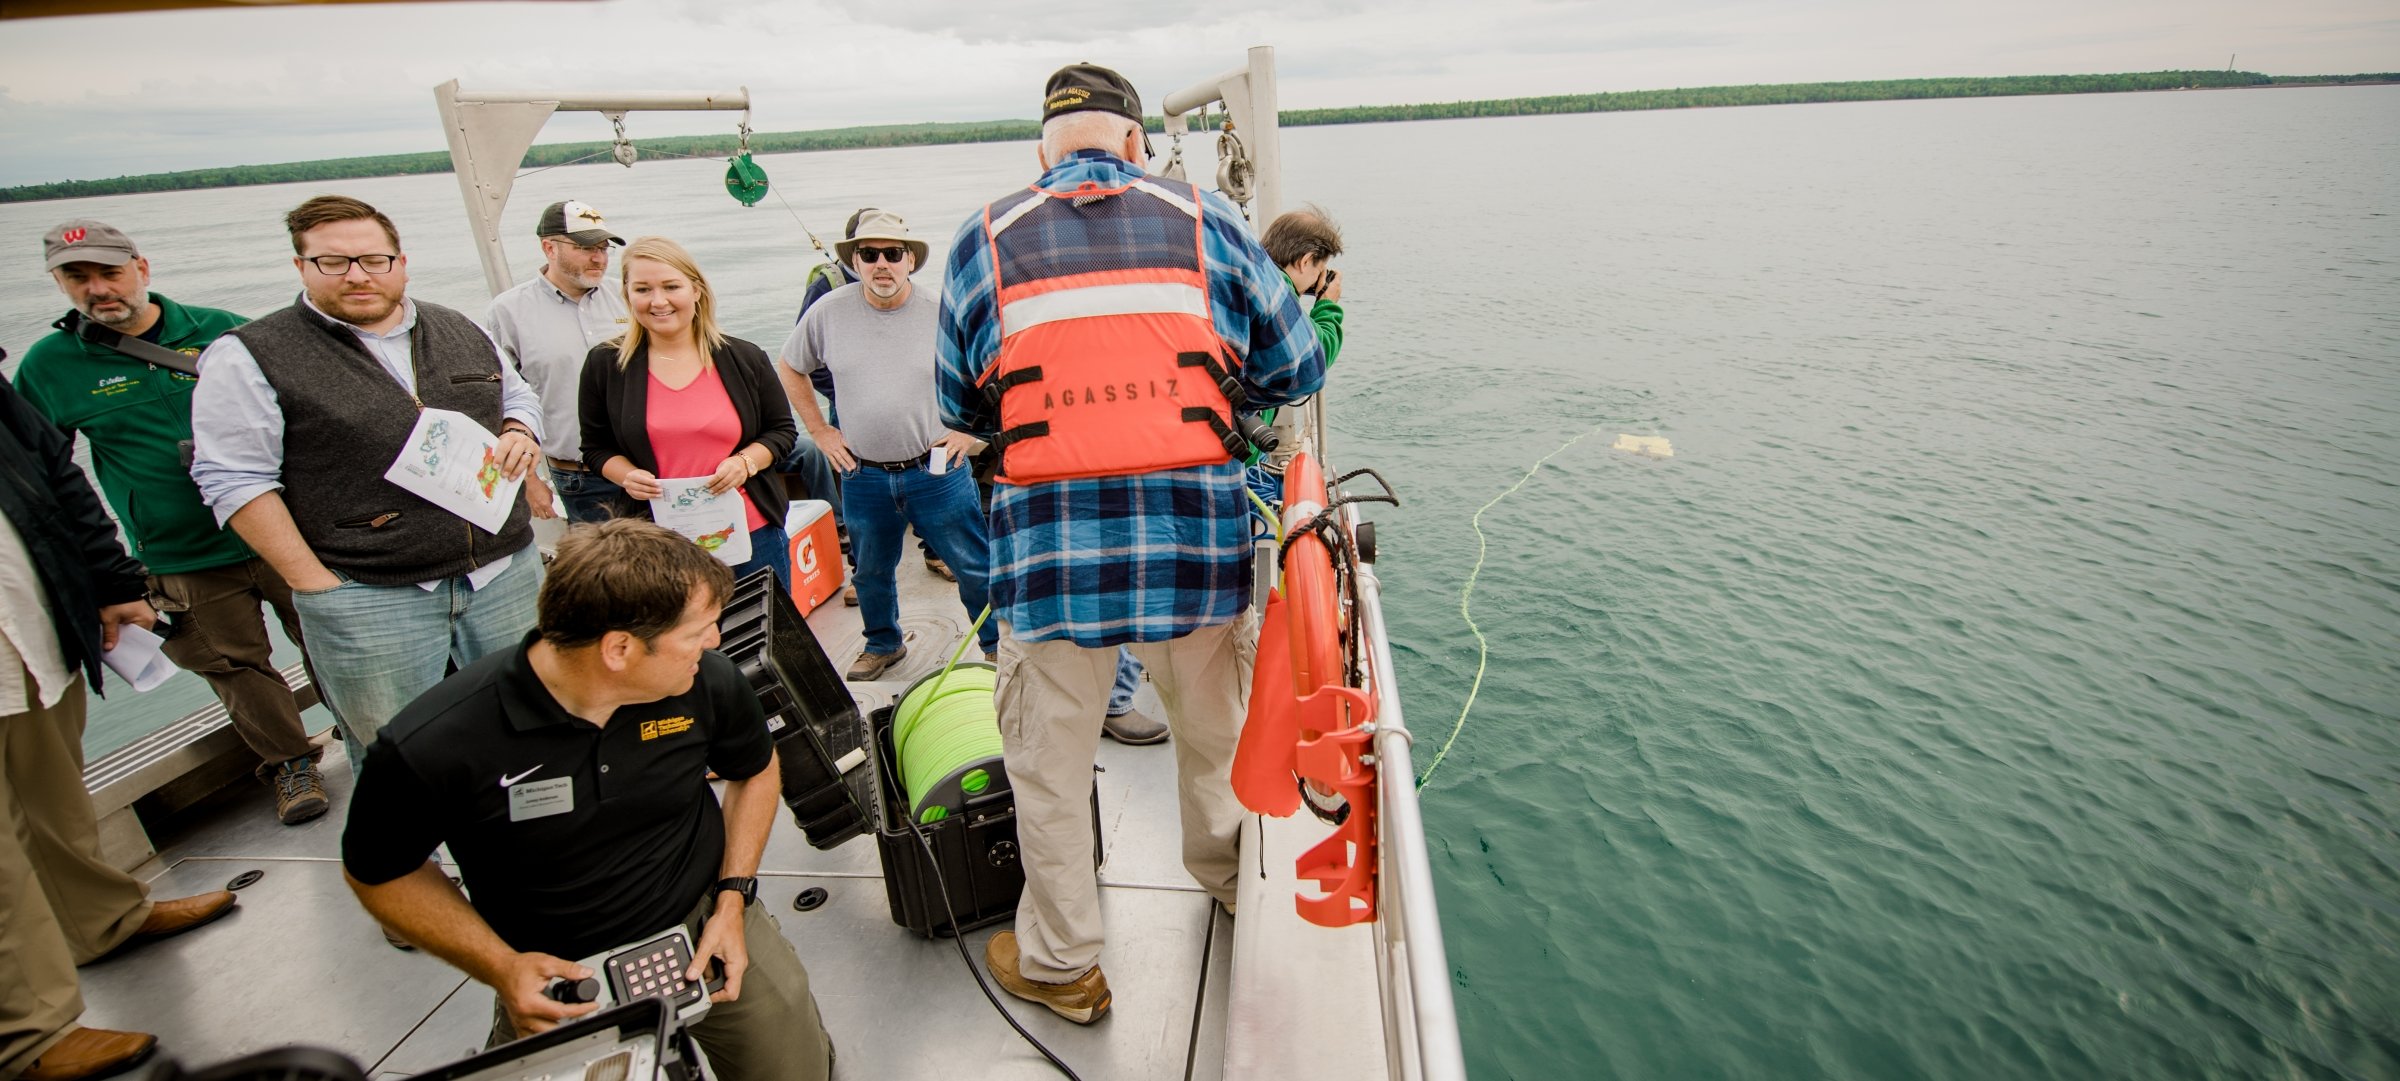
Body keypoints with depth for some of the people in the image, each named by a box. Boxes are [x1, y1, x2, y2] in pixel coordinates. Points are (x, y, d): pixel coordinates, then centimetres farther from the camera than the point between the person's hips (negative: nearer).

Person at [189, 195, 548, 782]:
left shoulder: (460, 331, 10)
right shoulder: (250, 356, -5)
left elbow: (517, 393, 24)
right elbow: (236, 480, -7)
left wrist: (518, 432, -1)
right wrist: (315, 584, -12)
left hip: (506, 571, 5)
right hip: (369, 598, -4)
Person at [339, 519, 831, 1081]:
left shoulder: (708, 682, -17)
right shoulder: (430, 747, -24)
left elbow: (756, 770, 5)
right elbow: (379, 873, -4)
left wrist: (733, 897, -7)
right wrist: (500, 968, -15)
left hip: (704, 921, 1)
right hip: (556, 976, 0)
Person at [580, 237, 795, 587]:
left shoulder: (746, 359, -1)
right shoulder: (605, 365, 1)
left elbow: (781, 430, 6)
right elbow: (597, 447, 10)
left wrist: (745, 462, -13)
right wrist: (628, 477, -11)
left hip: (753, 535, 1)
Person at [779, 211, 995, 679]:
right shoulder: (828, 312, -2)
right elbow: (790, 370, 13)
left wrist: (970, 427, -4)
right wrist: (820, 432, 7)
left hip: (937, 470, -2)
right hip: (863, 477, 3)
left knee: (975, 566, 4)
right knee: (872, 572, 19)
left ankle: (998, 645, 24)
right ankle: (883, 644, 43)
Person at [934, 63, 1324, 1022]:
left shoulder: (985, 240, 5)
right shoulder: (1206, 222, 5)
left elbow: (959, 409, 13)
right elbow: (1296, 371, 10)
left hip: (1049, 548, -1)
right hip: (1199, 537, 2)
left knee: (1048, 764, 16)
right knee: (1214, 729, 26)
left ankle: (1059, 963, 33)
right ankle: (1229, 876, 51)